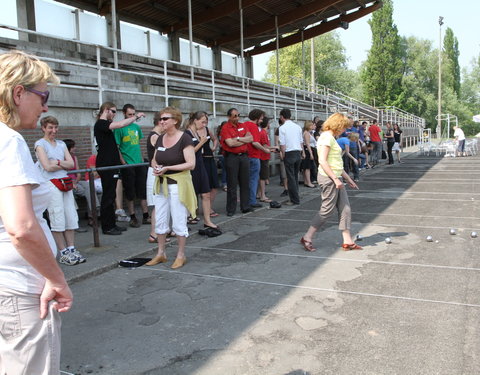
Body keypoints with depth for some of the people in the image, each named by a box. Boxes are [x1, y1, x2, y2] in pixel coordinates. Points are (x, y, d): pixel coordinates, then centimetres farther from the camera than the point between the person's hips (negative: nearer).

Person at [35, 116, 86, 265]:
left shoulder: (61, 144, 17)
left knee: (71, 217, 5)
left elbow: (71, 164, 6)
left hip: (65, 184, 6)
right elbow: (48, 167, -11)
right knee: (58, 220, -4)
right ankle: (64, 254, 2)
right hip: (51, 185, -6)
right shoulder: (40, 144, -1)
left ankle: (72, 249, 12)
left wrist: (57, 162, -8)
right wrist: (64, 164, 0)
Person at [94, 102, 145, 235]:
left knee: (111, 195, 12)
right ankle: (106, 227, 2)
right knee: (108, 196, -5)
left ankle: (112, 224, 19)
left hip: (111, 164, 10)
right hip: (105, 165, -10)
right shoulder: (100, 124, -13)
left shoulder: (105, 124, 20)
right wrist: (136, 116, -14)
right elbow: (120, 124, -23)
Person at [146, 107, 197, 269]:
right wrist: (156, 167, -6)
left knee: (179, 222, 2)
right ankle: (161, 254, 27)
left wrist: (167, 168, -21)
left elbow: (191, 164, -17)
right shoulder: (160, 138, 8)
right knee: (160, 221, 12)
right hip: (161, 184, 7)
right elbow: (154, 160, 18)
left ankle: (181, 255, 18)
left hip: (178, 184, -6)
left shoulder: (184, 138, -12)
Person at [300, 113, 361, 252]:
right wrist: (335, 179, -22)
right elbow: (323, 161, -22)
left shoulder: (331, 138, 18)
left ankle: (347, 241, 12)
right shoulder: (327, 137, -13)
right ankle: (307, 238, 7)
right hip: (328, 178, -10)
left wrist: (348, 179, 22)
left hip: (336, 178, 10)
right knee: (327, 210, -4)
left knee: (345, 209, 8)